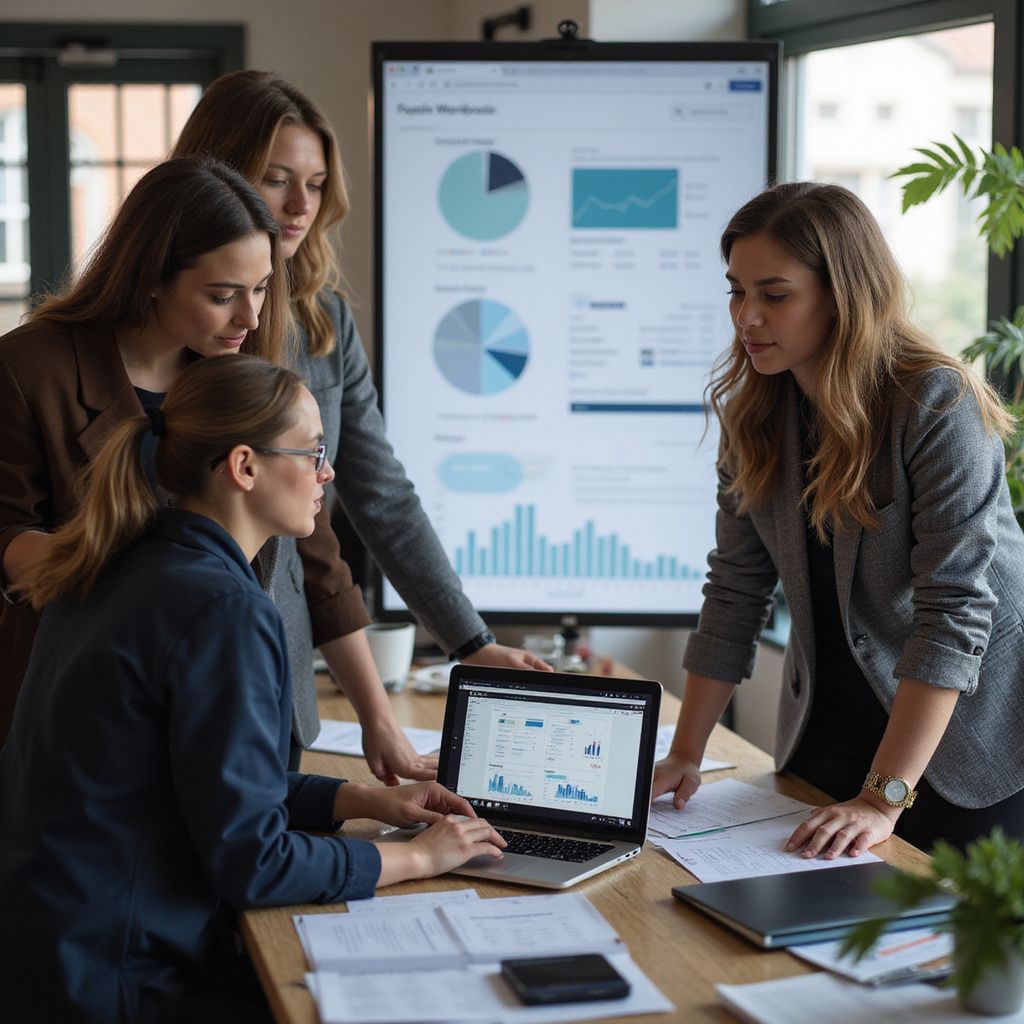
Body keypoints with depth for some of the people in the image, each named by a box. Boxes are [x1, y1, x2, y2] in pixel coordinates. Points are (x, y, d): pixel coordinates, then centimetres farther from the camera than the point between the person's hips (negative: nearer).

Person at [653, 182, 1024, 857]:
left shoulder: (939, 406, -21)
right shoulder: (755, 418, -1)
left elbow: (954, 611, -26)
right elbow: (736, 591, 3)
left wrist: (884, 797, -30)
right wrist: (686, 755, -3)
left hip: (964, 744, -5)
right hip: (829, 729, 5)